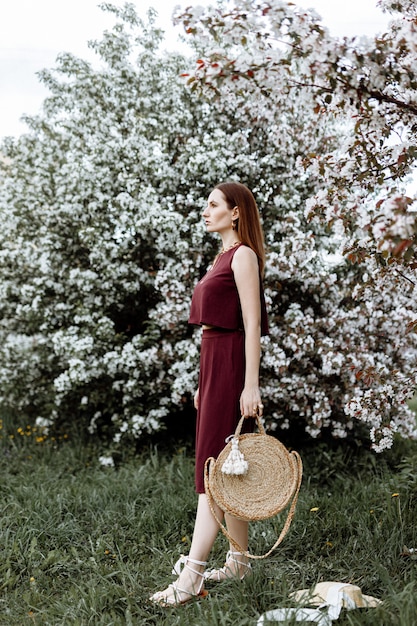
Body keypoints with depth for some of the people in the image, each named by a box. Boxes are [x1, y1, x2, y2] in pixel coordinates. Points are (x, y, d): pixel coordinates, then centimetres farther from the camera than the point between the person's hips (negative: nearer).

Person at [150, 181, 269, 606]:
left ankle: (191, 578, -10)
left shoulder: (243, 255, -9)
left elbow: (252, 324, -16)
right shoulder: (223, 256, 18)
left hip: (231, 363, -10)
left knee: (214, 467, -11)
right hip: (212, 362, 10)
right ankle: (238, 560, 22)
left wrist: (251, 385, -21)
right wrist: (204, 382, 21)